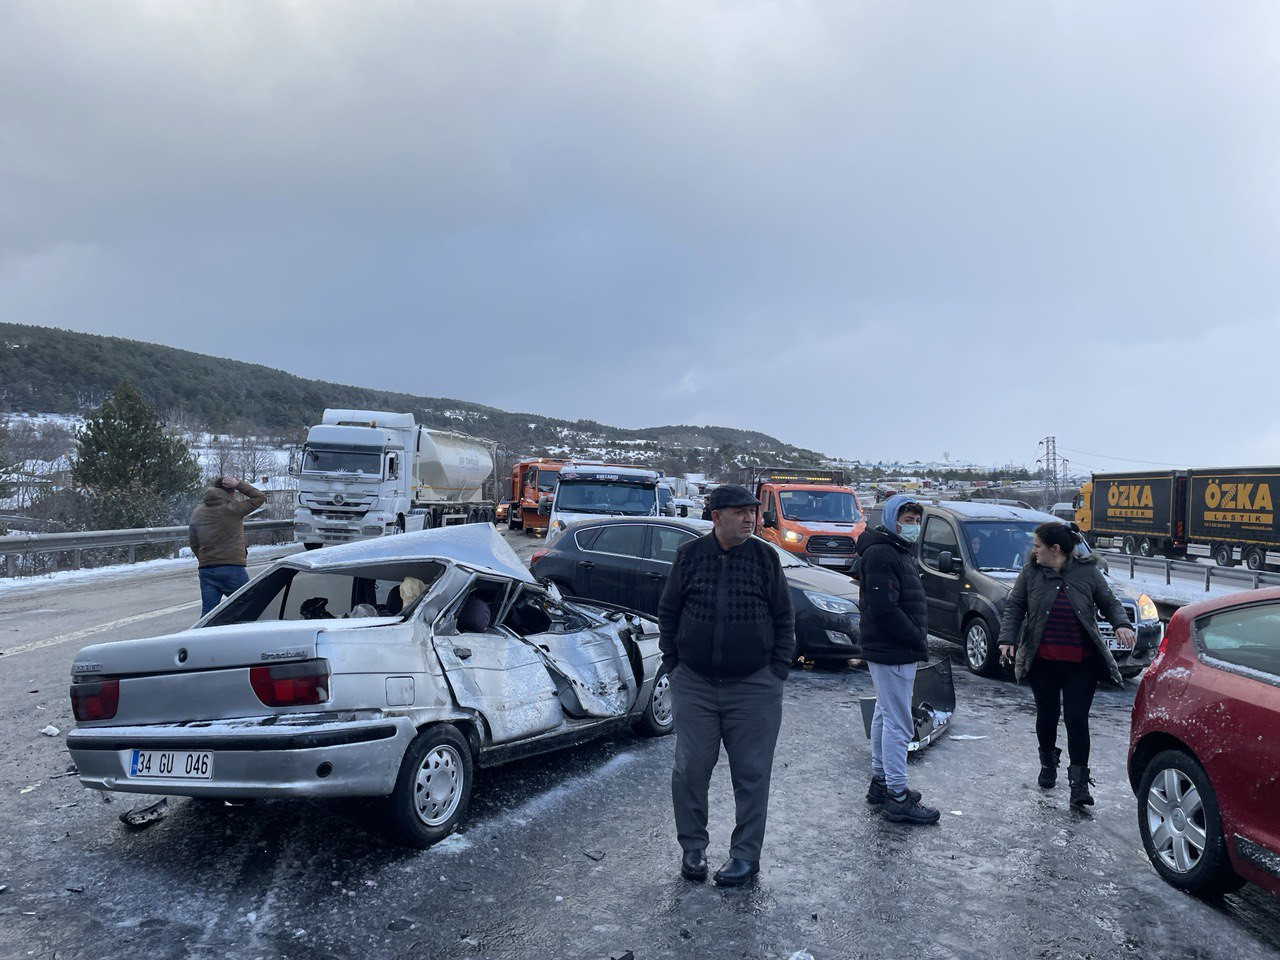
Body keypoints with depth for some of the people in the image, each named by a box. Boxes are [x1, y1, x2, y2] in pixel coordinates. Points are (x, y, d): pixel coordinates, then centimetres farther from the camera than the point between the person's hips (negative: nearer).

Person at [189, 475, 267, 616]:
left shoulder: (197, 512, 10)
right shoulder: (234, 509, -7)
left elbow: (193, 542, 16)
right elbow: (260, 497, 2)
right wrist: (239, 484, 2)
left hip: (206, 571, 5)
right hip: (233, 568, -5)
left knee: (207, 613, 5)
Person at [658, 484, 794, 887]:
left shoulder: (765, 557, -1)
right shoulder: (689, 556, 0)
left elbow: (784, 619, 5)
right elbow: (667, 614, 8)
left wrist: (777, 671, -1)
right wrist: (673, 666, 4)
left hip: (753, 687, 0)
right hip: (694, 686, 1)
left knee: (751, 774, 7)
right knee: (690, 771, 7)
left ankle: (745, 854, 21)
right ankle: (692, 848, 25)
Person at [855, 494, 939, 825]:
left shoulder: (896, 552, 17)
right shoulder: (881, 554, -17)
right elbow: (884, 609, -25)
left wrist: (917, 640, 10)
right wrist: (918, 640, -17)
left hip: (892, 651, 11)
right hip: (892, 653, -11)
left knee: (885, 715, 18)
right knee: (899, 723, -6)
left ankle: (880, 782, 31)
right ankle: (897, 797, 0)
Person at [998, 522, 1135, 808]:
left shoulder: (1088, 572, -2)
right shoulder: (1031, 573, 0)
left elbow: (1109, 603, 8)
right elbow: (1014, 607, 4)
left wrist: (1122, 624, -11)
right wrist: (1007, 639, -8)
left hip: (1081, 664, -1)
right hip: (1042, 661, 2)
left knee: (1077, 719, -6)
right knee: (1046, 715, 12)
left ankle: (1079, 782, 2)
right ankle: (1048, 765, 35)